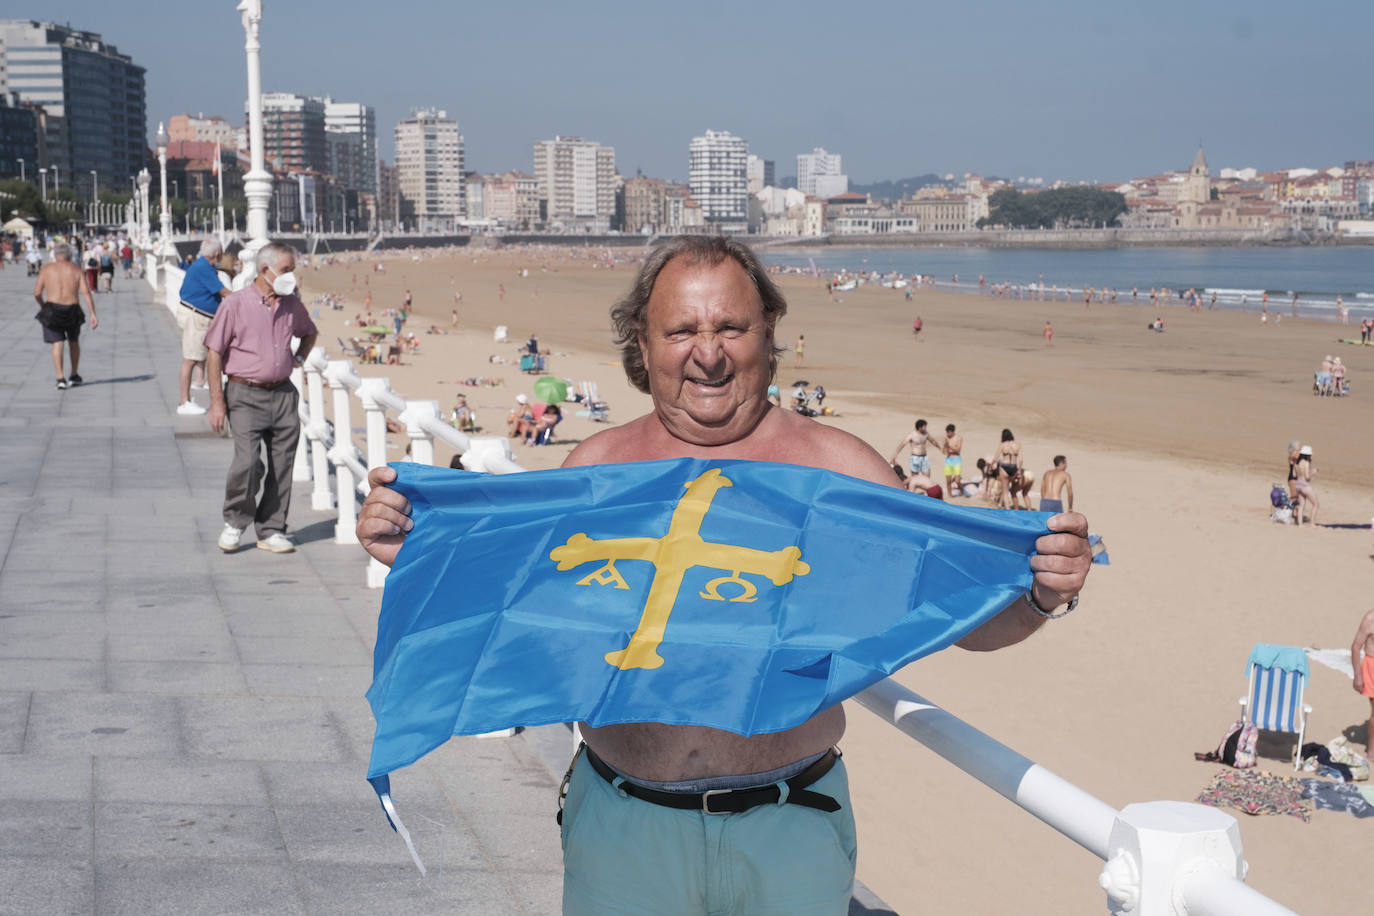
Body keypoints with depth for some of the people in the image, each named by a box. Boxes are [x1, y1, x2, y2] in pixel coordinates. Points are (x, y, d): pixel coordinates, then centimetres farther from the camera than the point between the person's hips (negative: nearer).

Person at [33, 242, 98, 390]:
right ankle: (74, 376, 29)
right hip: (72, 311, 1)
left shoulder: (46, 269, 2)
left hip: (52, 310, -1)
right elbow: (87, 292, -9)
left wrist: (43, 306, 17)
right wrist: (93, 315, -11)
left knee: (57, 344, 1)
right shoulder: (77, 270, 2)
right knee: (74, 341, 23)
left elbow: (37, 292, -3)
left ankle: (60, 378, -14)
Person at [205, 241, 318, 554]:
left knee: (281, 465, 4)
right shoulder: (235, 304, -5)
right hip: (246, 396, -5)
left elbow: (309, 333, 31)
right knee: (247, 461, -16)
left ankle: (271, 530, 16)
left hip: (284, 394, 5)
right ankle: (234, 522, 7)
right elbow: (214, 352, -5)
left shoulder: (292, 305, 9)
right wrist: (217, 400, -9)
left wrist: (299, 358, 12)